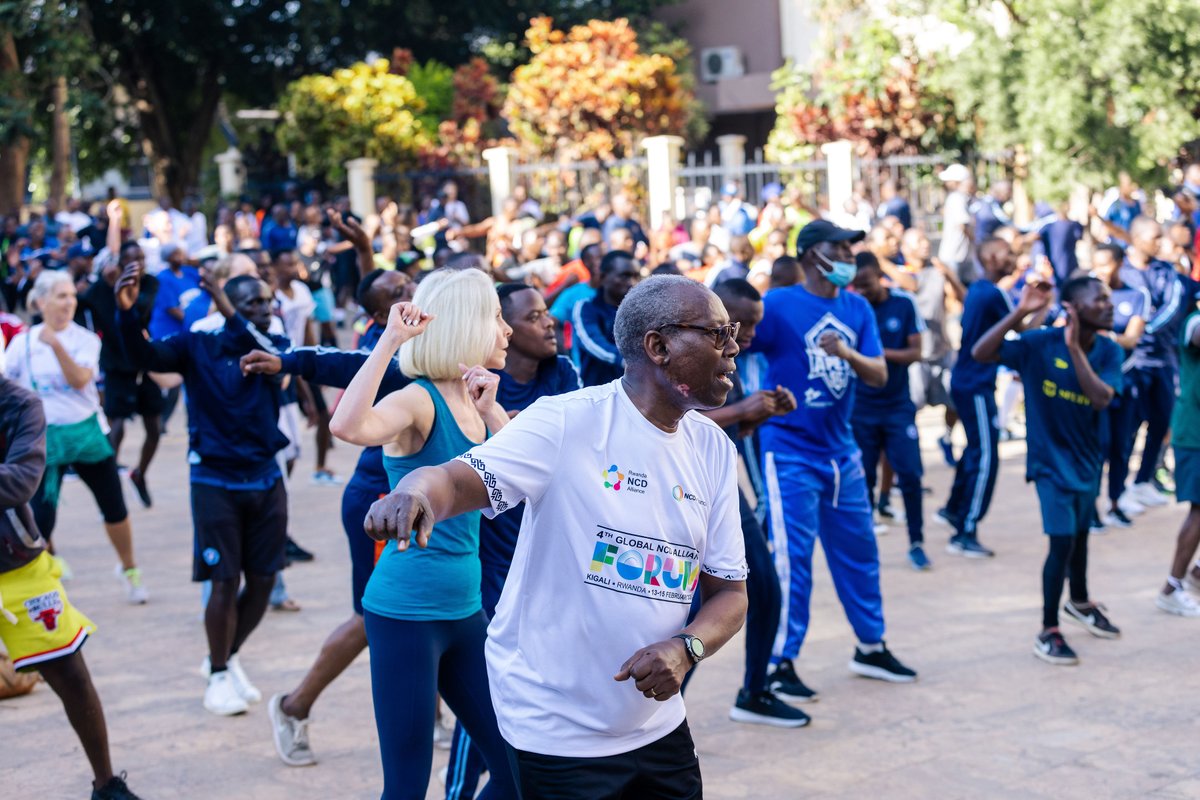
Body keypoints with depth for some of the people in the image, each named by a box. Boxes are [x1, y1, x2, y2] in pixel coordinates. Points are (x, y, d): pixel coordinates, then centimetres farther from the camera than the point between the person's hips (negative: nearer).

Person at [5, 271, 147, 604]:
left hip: (86, 432, 1)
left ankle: (129, 570, 33)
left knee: (115, 508, 11)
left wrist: (55, 344, -34)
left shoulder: (85, 338, -5)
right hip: (44, 438, -1)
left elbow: (80, 379, -22)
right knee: (41, 517, -6)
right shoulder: (23, 342, -3)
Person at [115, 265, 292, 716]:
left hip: (265, 480, 4)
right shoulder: (197, 346, -4)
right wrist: (126, 312, -37)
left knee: (263, 581, 7)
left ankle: (226, 659, 31)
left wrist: (232, 316, -36)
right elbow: (145, 356, -18)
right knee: (225, 582, -4)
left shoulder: (274, 344, 2)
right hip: (215, 481, -3)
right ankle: (218, 677, 15)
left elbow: (279, 359, -22)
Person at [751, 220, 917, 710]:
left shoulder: (856, 309, 7)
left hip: (841, 451, 7)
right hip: (791, 452, -6)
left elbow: (879, 375, -1)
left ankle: (871, 648, 30)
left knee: (859, 552, 15)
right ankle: (782, 665, 4)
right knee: (793, 559, -6)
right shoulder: (779, 305, -11)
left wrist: (845, 352, -19)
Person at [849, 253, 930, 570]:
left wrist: (884, 353, -21)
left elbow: (915, 352, -6)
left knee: (910, 475, -4)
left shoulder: (904, 303, -5)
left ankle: (916, 543, 9)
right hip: (860, 408, 0)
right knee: (863, 479, 4)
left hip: (898, 404, 0)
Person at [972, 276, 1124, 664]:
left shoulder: (1108, 351, -7)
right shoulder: (1040, 343, -18)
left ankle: (1079, 601, 48)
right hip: (1051, 459, -5)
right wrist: (1020, 312, -34)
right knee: (1062, 540, -13)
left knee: (1080, 532, 23)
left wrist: (1074, 347, -29)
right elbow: (980, 353, -28)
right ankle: (1048, 632, 1)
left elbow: (1101, 398, -23)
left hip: (1086, 458, 5)